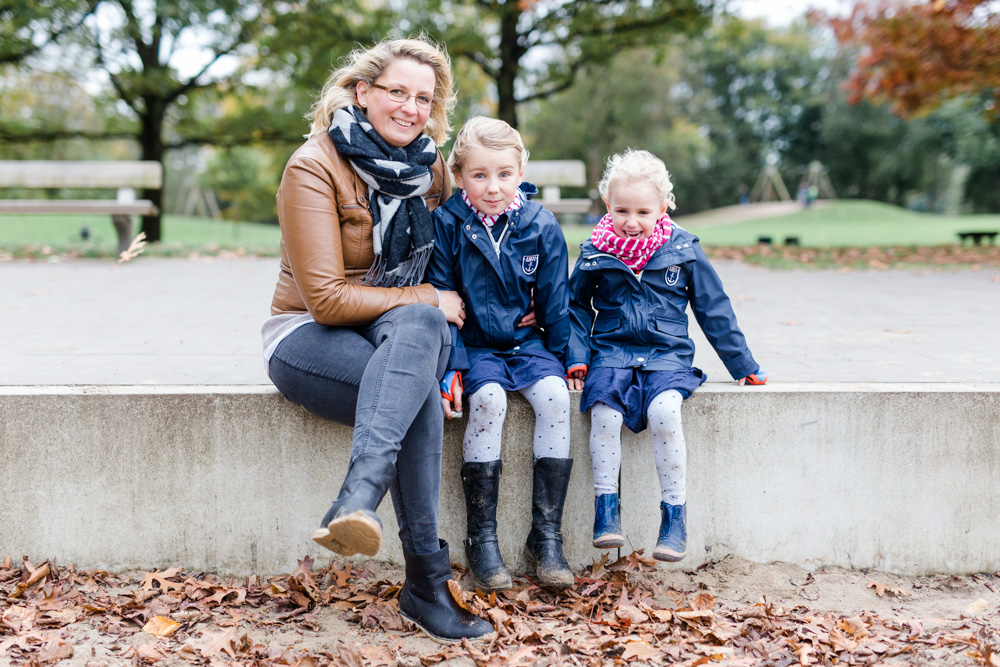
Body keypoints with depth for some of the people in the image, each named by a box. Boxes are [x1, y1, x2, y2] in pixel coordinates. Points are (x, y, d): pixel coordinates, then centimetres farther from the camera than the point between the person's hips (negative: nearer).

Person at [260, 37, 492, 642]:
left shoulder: (430, 168, 7)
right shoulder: (314, 166, -11)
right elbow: (325, 298, -16)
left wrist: (434, 322, 0)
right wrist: (427, 298, -14)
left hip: (411, 329, 4)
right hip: (310, 335, -4)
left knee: (417, 327, -35)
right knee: (418, 387, -35)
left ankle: (358, 499, -48)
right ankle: (427, 583, -38)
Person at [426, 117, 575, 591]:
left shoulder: (542, 227, -2)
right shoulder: (447, 224, -7)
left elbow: (554, 302, 7)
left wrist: (569, 356, 4)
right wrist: (450, 365, -14)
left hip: (528, 342, 2)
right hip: (473, 344, -2)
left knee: (554, 396, -25)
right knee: (488, 398, -31)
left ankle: (546, 536, -17)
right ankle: (481, 538, -20)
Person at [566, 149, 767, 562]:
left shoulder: (683, 251, 3)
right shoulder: (594, 255, 5)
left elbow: (715, 311, 10)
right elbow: (577, 308, 18)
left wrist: (743, 366, 13)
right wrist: (576, 357, 4)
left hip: (667, 354, -1)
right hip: (611, 353, 1)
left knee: (664, 410, -31)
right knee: (604, 411, -28)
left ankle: (674, 513, -20)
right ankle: (606, 509, -14)